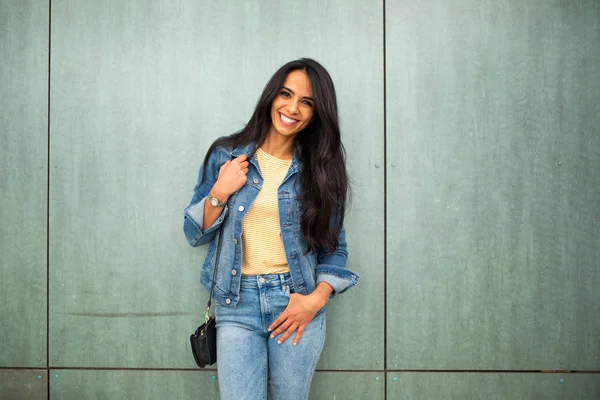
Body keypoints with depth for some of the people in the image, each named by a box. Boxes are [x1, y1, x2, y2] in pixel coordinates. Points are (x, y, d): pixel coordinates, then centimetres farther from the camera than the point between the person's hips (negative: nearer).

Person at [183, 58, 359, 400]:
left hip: (298, 305, 1)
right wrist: (220, 193, -11)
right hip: (238, 307, 0)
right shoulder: (226, 155, 2)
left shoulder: (319, 170, 3)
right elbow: (194, 234, 5)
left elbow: (335, 248, 5)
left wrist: (316, 299, -10)